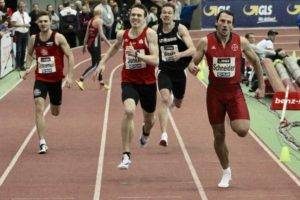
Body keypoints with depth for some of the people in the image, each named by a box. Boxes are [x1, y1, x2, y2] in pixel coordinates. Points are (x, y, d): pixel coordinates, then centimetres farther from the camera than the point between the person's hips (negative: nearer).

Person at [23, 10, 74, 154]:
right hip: (40, 78, 1)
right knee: (39, 108, -17)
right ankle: (42, 143, -15)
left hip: (56, 79, -1)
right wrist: (28, 67, 1)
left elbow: (70, 56, -6)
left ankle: (55, 103, 54)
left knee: (55, 112, 13)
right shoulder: (34, 39, -1)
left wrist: (69, 76, -13)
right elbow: (29, 54, 18)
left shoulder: (58, 38, -10)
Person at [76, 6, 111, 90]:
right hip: (95, 44, -9)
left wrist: (84, 45, 21)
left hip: (90, 45, 9)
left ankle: (101, 82, 24)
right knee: (94, 65, -6)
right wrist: (109, 43, -16)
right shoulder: (99, 21, -10)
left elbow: (87, 34, 15)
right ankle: (81, 80, -17)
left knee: (99, 63, 18)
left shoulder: (90, 21, 12)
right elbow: (101, 34, -18)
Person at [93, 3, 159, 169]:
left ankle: (145, 133, 60)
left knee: (149, 120, 18)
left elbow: (155, 60, -20)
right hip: (129, 82, 1)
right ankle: (126, 155, -23)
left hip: (148, 82, 0)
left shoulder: (150, 34, -12)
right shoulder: (122, 35, 0)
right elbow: (115, 47, 25)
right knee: (129, 111, -28)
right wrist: (102, 63, 19)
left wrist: (137, 54, -33)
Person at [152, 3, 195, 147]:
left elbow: (192, 49, -18)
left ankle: (174, 101, 59)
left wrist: (180, 54, -36)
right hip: (164, 71, -1)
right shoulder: (155, 30, -4)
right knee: (164, 99, -24)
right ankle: (164, 134, -27)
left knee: (178, 104, 18)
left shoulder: (180, 29, -10)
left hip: (179, 71, 1)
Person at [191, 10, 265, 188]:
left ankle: (235, 123, 20)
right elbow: (193, 63, 1)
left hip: (235, 91, 0)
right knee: (219, 136, 6)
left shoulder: (241, 42, -4)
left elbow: (256, 62, 9)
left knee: (242, 131, -19)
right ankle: (226, 172, 27)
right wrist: (192, 68, -24)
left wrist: (261, 87, 9)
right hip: (215, 92, 1)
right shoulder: (206, 42, -5)